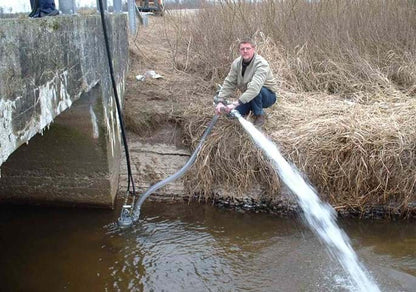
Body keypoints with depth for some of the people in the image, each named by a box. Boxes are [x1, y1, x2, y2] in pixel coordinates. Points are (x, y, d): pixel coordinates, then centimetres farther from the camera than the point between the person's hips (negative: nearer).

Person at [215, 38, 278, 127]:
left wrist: (236, 103, -49)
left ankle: (259, 116, -13)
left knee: (256, 91, -38)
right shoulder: (236, 63, -9)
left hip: (268, 96, -6)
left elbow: (255, 87, -42)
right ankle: (253, 109, 16)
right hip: (249, 96, 6)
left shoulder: (261, 64, -29)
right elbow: (229, 83, -7)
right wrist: (220, 101, -22)